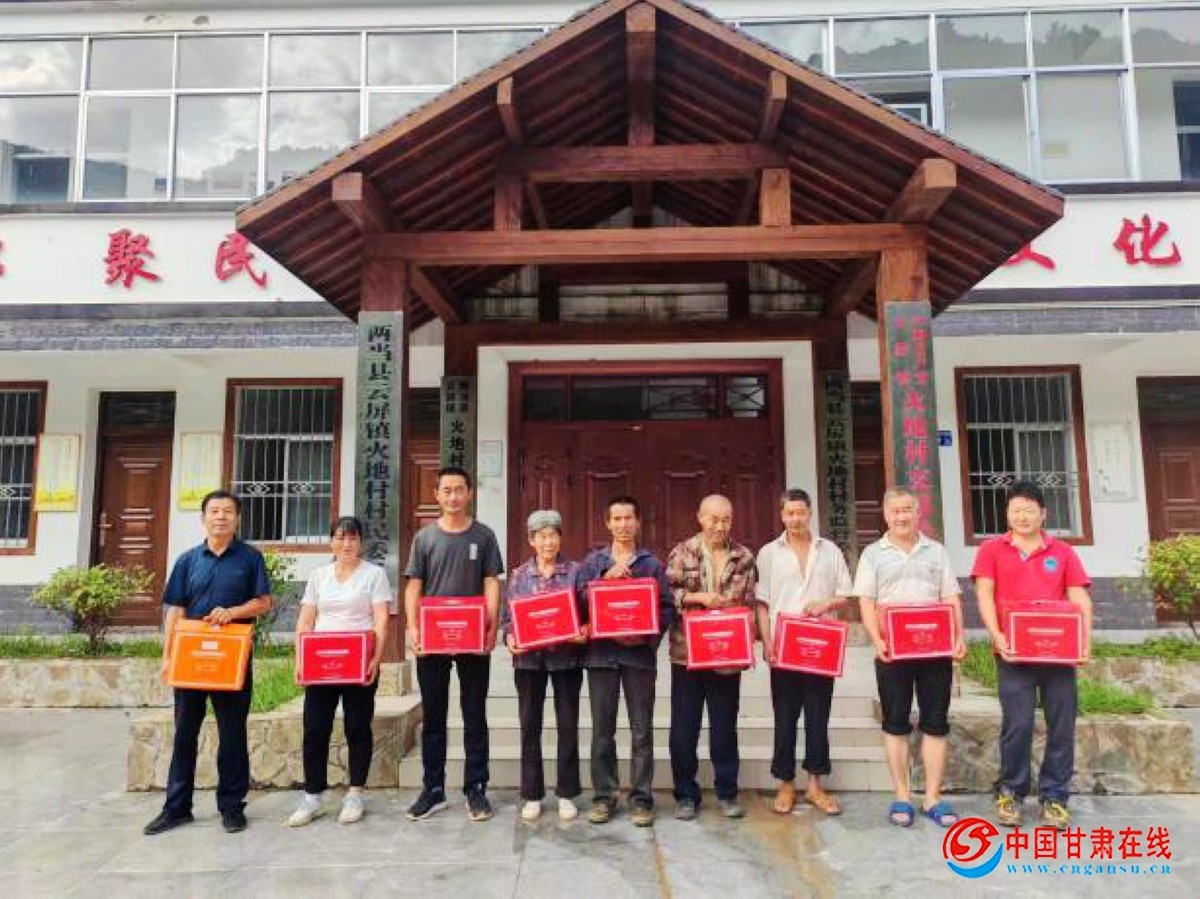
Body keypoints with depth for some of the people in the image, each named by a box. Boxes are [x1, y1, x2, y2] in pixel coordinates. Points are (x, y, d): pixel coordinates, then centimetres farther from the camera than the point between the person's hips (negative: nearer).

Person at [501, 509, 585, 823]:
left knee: (568, 724, 5)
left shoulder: (575, 571, 2)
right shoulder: (519, 575, 5)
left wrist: (583, 632, -17)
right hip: (529, 657, 1)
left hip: (566, 656, -1)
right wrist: (509, 638, -13)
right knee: (530, 725, 7)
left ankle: (567, 794, 18)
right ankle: (532, 795, 19)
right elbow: (507, 616, 5)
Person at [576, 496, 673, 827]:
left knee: (642, 730, 4)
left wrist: (648, 636, -13)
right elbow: (579, 600, -1)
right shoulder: (593, 562, 10)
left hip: (640, 654, -1)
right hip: (601, 652, 1)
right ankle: (604, 796, 17)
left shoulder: (652, 563, 7)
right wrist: (607, 578, -12)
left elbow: (667, 607, 2)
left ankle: (641, 797, 13)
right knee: (602, 729, 6)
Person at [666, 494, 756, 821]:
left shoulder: (744, 557, 5)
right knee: (684, 727, 7)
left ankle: (727, 793, 27)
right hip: (687, 653, -1)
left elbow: (750, 605, 5)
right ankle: (686, 794, 21)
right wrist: (699, 597, -17)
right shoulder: (682, 553, 0)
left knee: (725, 726, 11)